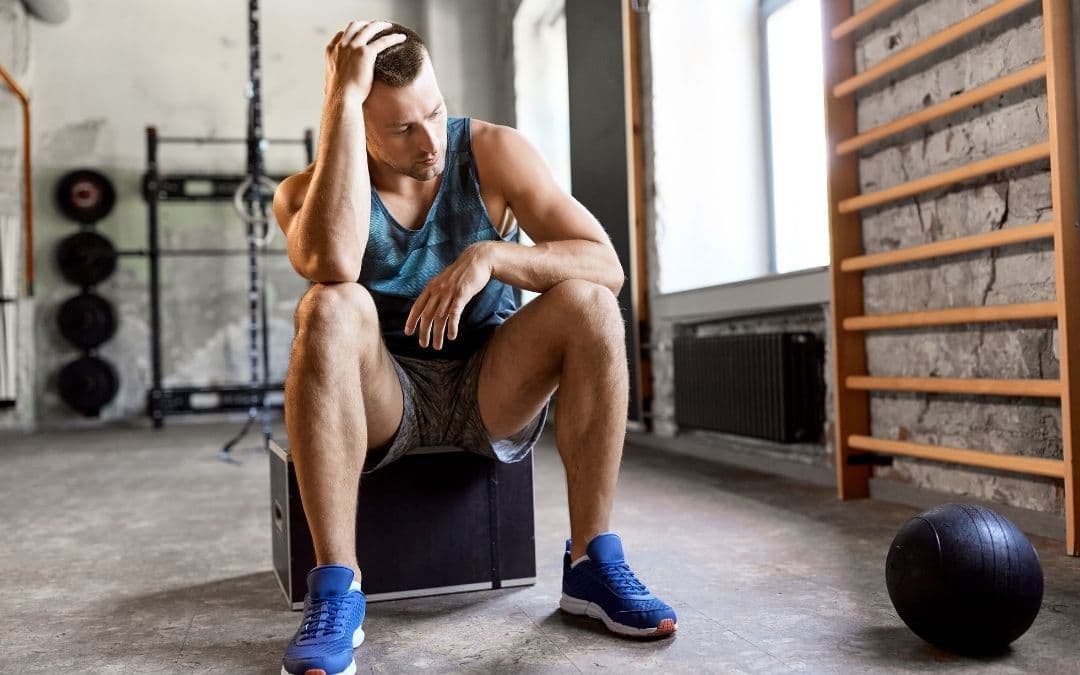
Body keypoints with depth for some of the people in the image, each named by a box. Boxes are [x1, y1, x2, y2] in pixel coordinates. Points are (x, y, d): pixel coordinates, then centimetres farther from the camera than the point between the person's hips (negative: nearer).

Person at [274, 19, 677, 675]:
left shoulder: (493, 152, -7)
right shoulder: (304, 190, -9)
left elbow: (605, 265, -15)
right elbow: (333, 264, -35)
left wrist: (490, 256, -30)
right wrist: (344, 100, -31)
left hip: (492, 391, 1)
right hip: (382, 400, -1)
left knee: (589, 303, -25)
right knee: (329, 308, -32)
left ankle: (594, 562, -18)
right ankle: (336, 590, -31)